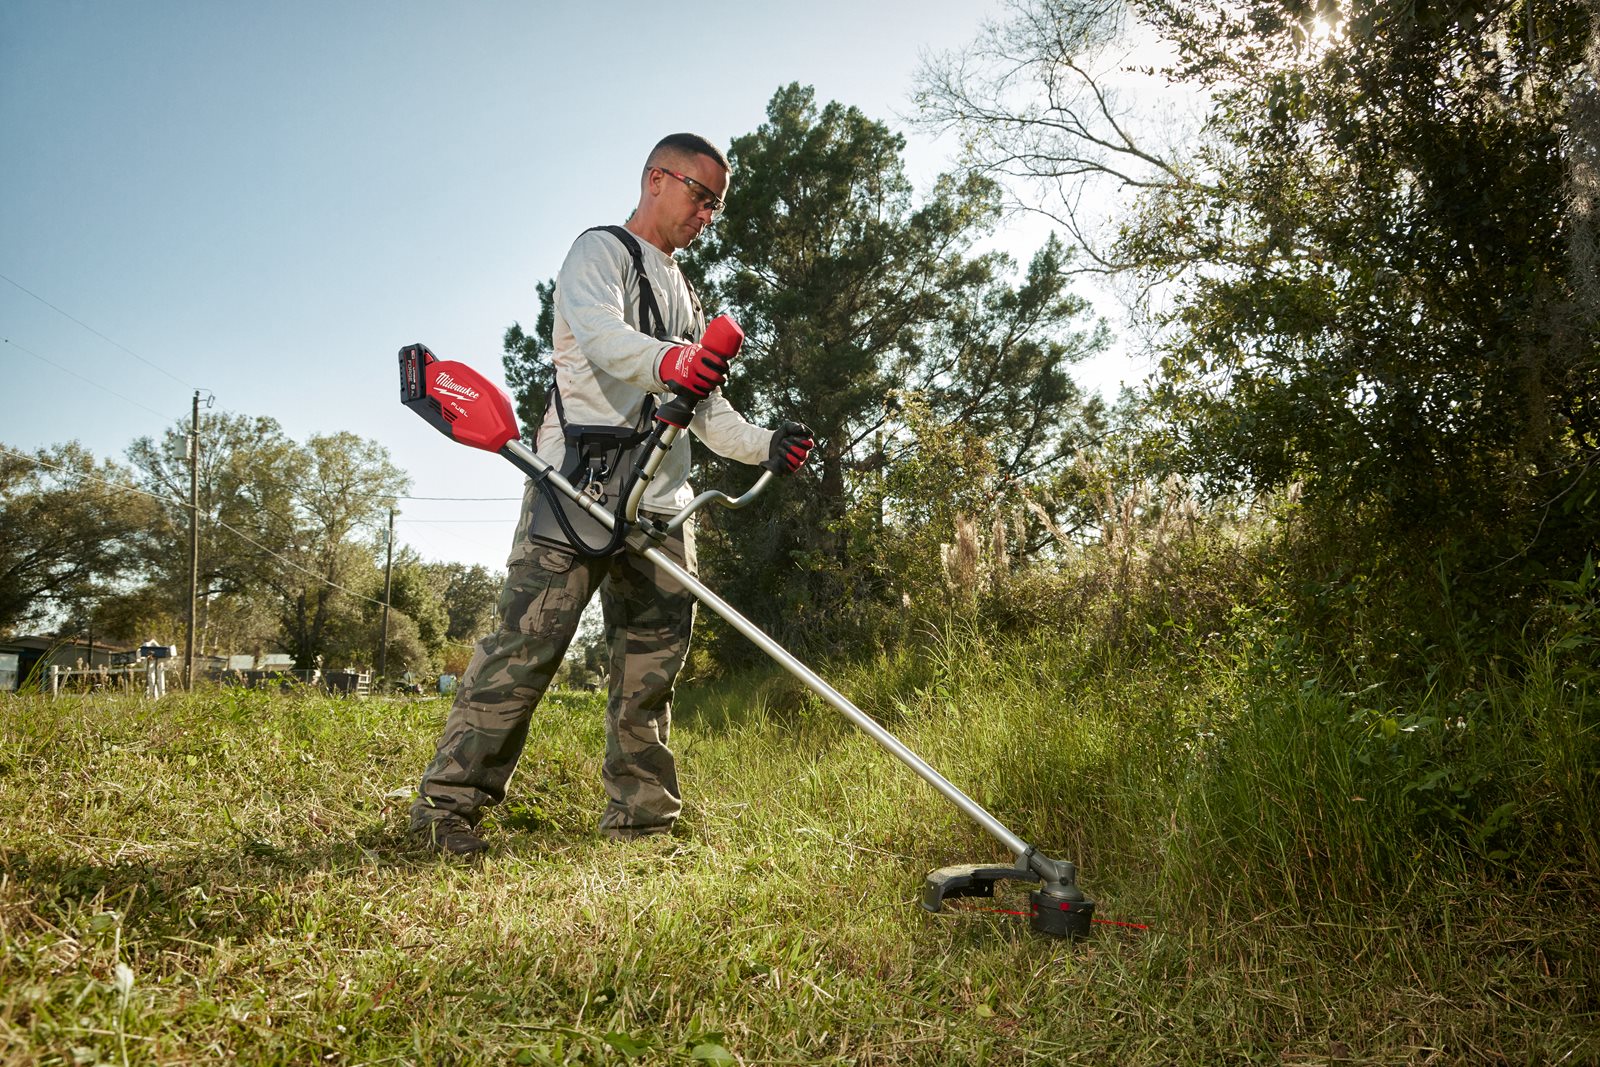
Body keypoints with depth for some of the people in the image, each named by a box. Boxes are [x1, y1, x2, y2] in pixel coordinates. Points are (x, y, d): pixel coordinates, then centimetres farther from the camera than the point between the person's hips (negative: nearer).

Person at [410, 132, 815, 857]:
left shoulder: (682, 296, 29)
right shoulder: (601, 250, 5)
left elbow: (706, 409, 28)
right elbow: (598, 329, -18)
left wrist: (765, 446, 10)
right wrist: (663, 359, -40)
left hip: (659, 501, 8)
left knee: (655, 653, 3)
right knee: (530, 639, -12)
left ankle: (639, 818, 11)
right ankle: (448, 804, -5)